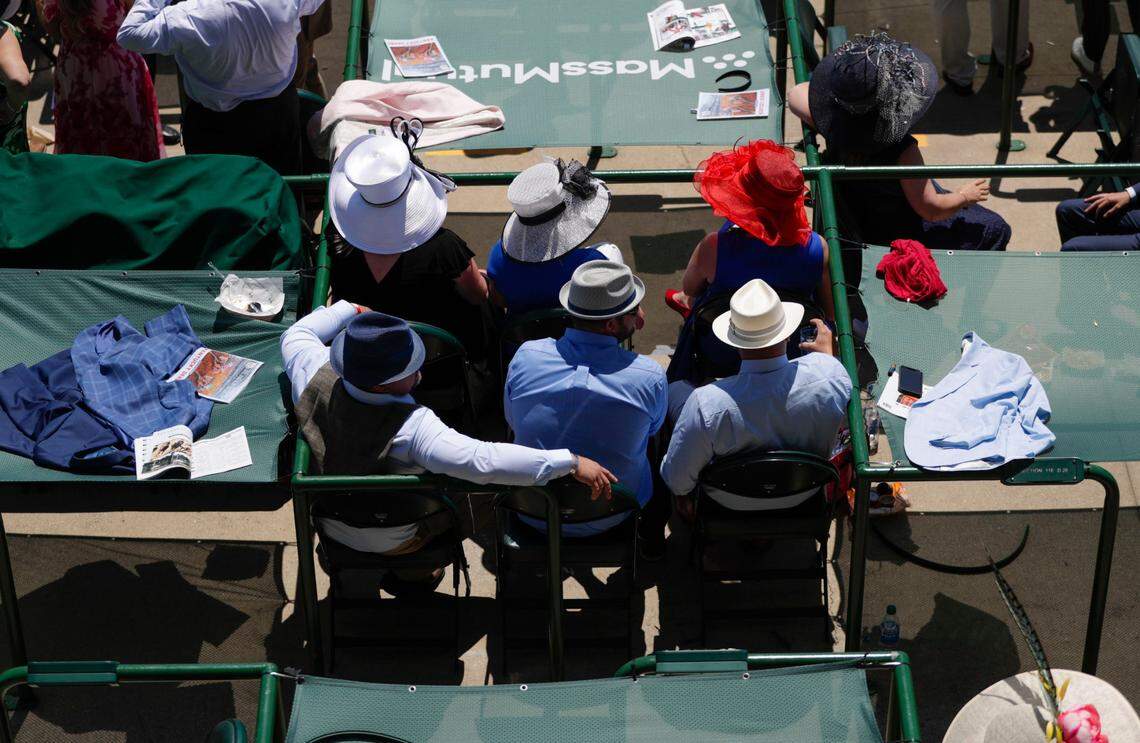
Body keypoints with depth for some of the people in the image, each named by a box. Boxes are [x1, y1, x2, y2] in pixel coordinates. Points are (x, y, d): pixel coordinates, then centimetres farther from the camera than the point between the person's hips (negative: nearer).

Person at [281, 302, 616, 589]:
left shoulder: (316, 377, -27)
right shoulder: (412, 428, -42)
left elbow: (296, 334, -4)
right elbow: (484, 461, -49)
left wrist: (350, 310, 9)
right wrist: (570, 462, -47)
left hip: (326, 522, 5)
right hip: (392, 541, -5)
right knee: (461, 485, 22)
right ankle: (416, 572, 40)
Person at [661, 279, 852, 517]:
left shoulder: (706, 404, -38)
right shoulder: (829, 373, -32)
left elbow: (677, 475, -22)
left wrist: (682, 497, 2)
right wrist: (827, 353, 16)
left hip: (732, 502, -2)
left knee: (676, 389, 15)